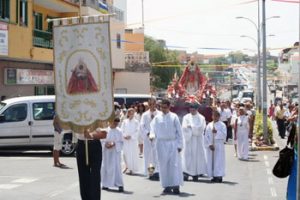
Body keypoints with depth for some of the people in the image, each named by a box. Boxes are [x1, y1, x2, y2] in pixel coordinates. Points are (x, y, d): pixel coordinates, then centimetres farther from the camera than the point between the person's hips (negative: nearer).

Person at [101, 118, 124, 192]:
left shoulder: (119, 131, 0)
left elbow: (121, 142, 1)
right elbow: (102, 140, 6)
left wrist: (114, 144, -16)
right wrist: (105, 144, -13)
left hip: (115, 152, -2)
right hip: (106, 152, 2)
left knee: (116, 168, -7)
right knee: (105, 167, 6)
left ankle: (120, 185, -5)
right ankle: (106, 184, 18)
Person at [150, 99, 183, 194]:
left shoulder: (174, 117, 1)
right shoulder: (157, 118, 6)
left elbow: (179, 131, 1)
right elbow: (153, 129, 6)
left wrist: (179, 145, -3)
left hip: (173, 143, -2)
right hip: (161, 143, 2)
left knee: (174, 164, -6)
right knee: (163, 165, 2)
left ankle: (176, 186, -6)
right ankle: (167, 186, 8)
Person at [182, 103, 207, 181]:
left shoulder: (201, 118, 5)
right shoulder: (186, 117, 8)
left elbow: (202, 127, -7)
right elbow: (184, 127, -4)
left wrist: (191, 126, -10)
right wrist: (196, 128, -14)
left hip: (198, 139, 0)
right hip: (188, 139, 0)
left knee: (197, 154, -1)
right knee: (187, 155, -7)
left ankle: (196, 174, 4)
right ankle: (186, 172, -10)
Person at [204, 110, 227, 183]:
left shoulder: (222, 125, 2)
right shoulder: (209, 125, 8)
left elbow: (224, 134, -7)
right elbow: (206, 136, 4)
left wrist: (217, 132, -20)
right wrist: (209, 144, -7)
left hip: (219, 145, -3)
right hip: (210, 145, 3)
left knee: (219, 160, -5)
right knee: (211, 161, 2)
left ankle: (219, 176, -3)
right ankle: (214, 176, 8)